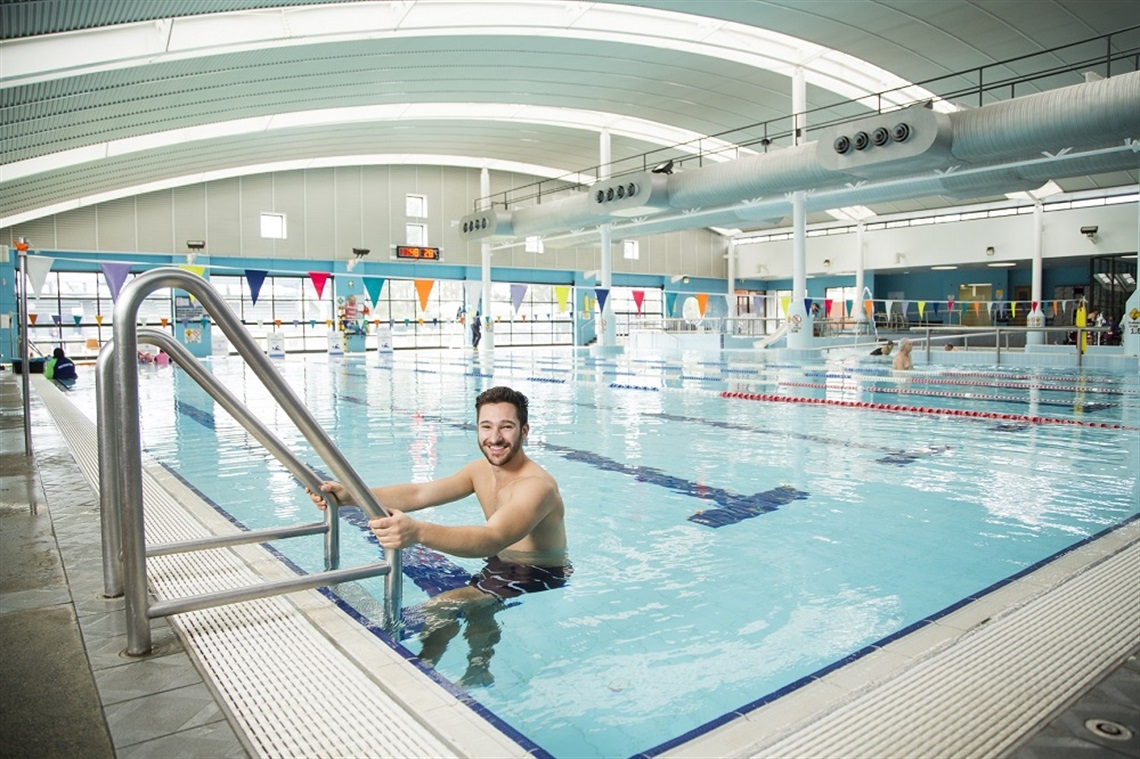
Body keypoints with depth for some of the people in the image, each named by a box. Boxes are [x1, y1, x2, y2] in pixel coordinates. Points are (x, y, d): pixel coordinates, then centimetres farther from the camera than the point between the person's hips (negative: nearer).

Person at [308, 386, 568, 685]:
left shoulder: (536, 485, -29)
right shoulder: (481, 470, -2)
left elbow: (493, 539, -46)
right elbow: (418, 494, -10)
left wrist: (418, 532, -63)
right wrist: (348, 495, -24)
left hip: (541, 577, -8)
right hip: (502, 567, 8)